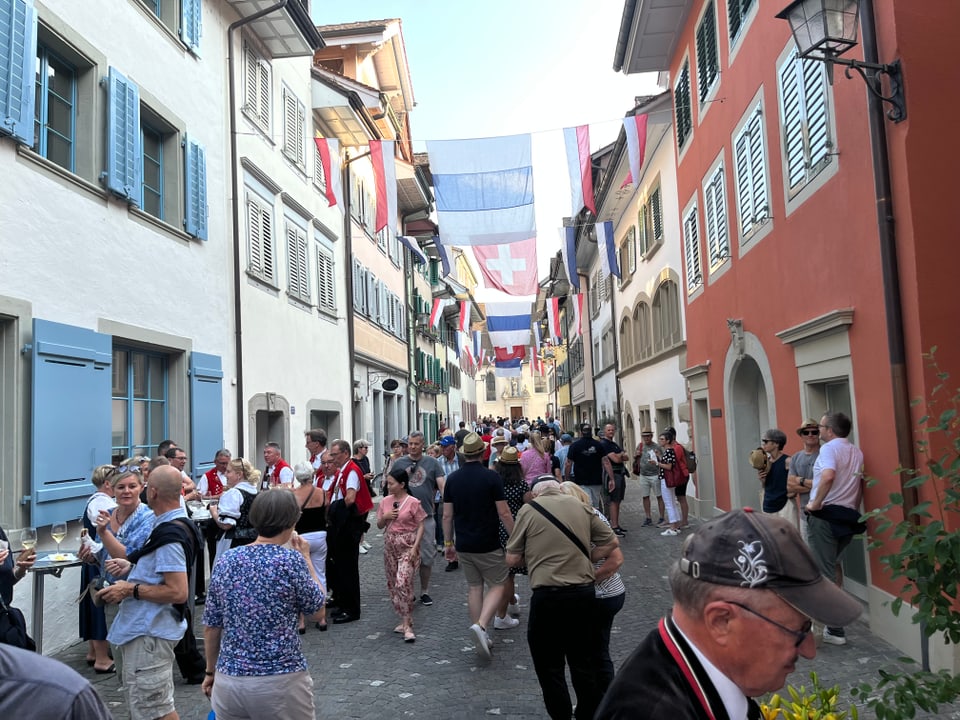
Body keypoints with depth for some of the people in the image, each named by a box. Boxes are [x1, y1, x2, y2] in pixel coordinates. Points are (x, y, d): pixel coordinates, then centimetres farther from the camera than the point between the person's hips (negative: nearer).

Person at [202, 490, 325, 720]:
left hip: (227, 681, 4)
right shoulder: (291, 560, -14)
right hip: (281, 682, -4)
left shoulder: (226, 560, 0)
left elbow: (211, 625, 6)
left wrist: (211, 671, 19)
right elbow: (315, 606, 1)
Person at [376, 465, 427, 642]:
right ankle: (405, 620, 25)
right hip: (390, 546, 6)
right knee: (392, 585, 11)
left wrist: (415, 547, -15)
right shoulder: (385, 501, 5)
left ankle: (407, 626, -7)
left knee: (403, 583, -15)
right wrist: (384, 517, -9)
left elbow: (420, 526, -7)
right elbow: (379, 525, 13)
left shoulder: (413, 502, -10)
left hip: (407, 546, -6)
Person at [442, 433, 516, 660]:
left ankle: (481, 639, 18)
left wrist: (448, 543, 13)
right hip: (488, 545, -4)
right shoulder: (491, 477, -13)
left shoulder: (452, 479, 0)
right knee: (497, 585, 8)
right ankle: (481, 625, -13)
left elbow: (447, 515, 3)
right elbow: (504, 513, -13)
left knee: (474, 587, 15)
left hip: (464, 545, 5)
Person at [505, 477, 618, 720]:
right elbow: (612, 542, 8)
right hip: (585, 593, 4)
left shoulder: (529, 510, -3)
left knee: (550, 667, 13)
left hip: (548, 596, -4)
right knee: (585, 664, 19)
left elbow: (512, 559, -1)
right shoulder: (581, 506, 6)